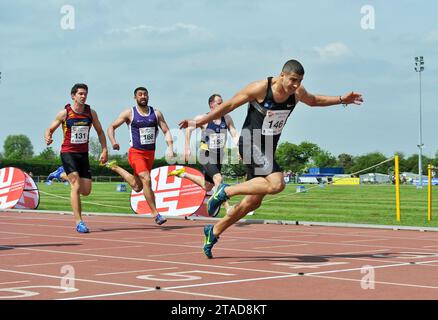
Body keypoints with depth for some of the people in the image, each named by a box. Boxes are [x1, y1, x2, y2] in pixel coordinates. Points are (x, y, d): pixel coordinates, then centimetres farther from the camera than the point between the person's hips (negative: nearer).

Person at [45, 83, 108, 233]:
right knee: (76, 185, -19)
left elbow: (100, 132, 13)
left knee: (86, 191, 2)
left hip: (83, 154, 4)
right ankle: (78, 222, -17)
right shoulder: (64, 113, -7)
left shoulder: (91, 113, 2)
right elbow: (50, 129, 2)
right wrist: (47, 138, -21)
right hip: (68, 153, -4)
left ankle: (65, 175, 34)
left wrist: (104, 150, 2)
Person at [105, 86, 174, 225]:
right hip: (136, 153, -5)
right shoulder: (129, 113, -3)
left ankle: (115, 167, 37)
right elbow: (112, 127, 1)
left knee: (137, 187, 14)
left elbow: (166, 131, 5)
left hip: (150, 153, 5)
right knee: (146, 180, -23)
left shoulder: (156, 113, 6)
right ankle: (155, 214, -18)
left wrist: (170, 147, -12)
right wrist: (113, 142, -17)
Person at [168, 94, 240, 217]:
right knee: (218, 179, -24)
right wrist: (187, 148, 0)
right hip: (206, 155, -6)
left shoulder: (227, 119, 0)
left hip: (219, 155, 6)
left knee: (207, 187, 16)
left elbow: (235, 135, -3)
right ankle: (228, 208, -21)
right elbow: (189, 129, 3)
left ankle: (183, 174, 38)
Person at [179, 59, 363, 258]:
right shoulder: (260, 88, -18)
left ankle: (214, 232, 25)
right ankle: (226, 191, -14)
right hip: (251, 144, -7)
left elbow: (313, 101, 23)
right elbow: (229, 105, -10)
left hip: (268, 149, 7)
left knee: (254, 202, 10)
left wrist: (341, 100, 18)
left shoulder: (297, 93, -1)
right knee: (276, 184, -29)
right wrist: (198, 122, -8)